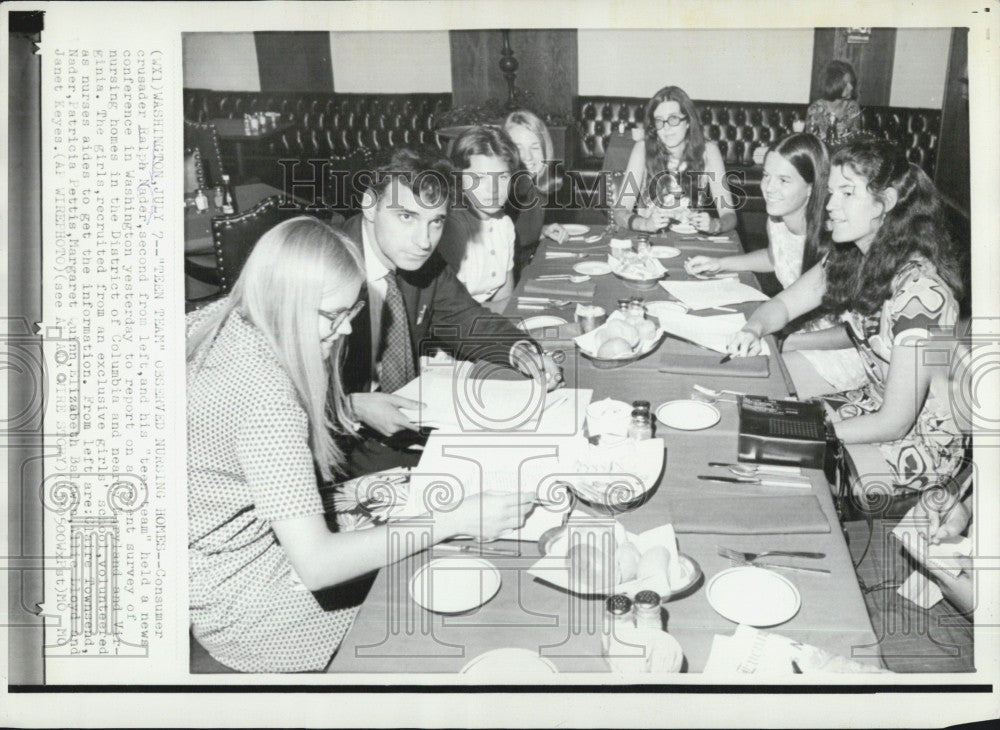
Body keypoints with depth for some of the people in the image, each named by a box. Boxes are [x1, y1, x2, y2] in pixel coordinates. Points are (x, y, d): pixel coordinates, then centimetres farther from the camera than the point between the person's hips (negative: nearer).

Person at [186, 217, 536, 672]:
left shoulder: (223, 321, -6)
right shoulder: (265, 395, -33)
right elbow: (315, 565, -34)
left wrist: (360, 406, 6)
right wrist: (455, 520, -32)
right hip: (239, 605, -9)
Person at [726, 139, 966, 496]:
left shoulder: (920, 291, -29)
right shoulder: (849, 258, -6)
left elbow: (894, 423, -27)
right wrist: (754, 330, -19)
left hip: (922, 443, -7)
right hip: (874, 406, 7)